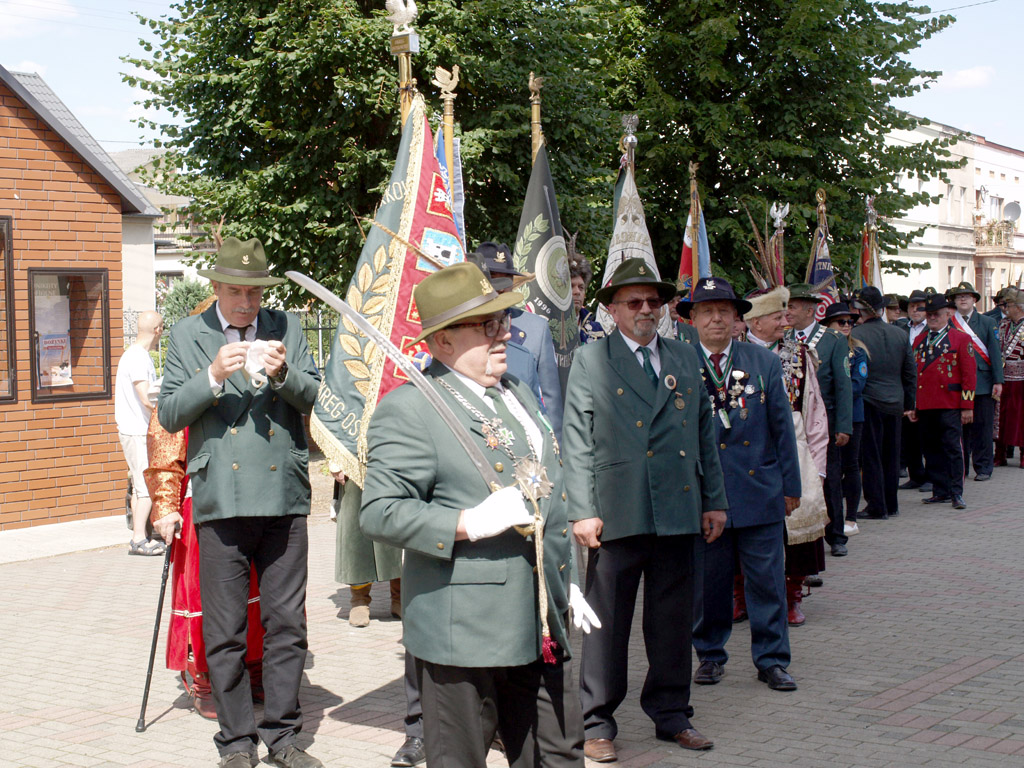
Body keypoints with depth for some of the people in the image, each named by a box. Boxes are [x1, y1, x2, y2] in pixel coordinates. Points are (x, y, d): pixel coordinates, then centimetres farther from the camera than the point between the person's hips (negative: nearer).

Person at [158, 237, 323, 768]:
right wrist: (213, 377, -14)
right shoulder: (188, 335, 7)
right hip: (221, 500, -1)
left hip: (283, 498, 1)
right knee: (224, 631, 3)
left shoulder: (286, 327, 11)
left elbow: (312, 396, 7)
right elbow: (168, 415, 1)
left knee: (287, 623, 6)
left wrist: (283, 372, -13)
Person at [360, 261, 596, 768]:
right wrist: (469, 524, -24)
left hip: (539, 629, 8)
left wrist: (567, 583, 24)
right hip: (462, 634, -8)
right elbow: (379, 512, -16)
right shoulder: (408, 409, -10)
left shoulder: (519, 397, 18)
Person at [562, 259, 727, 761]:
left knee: (673, 619, 11)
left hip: (678, 511, 4)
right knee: (607, 621, 2)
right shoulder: (589, 361, 1)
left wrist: (714, 500, 12)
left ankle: (671, 714, 24)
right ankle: (597, 723, 12)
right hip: (617, 512, -4)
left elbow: (704, 431, 16)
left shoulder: (685, 358, 14)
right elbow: (576, 442, -3)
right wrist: (582, 511, -11)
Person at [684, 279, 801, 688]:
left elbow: (782, 426, 8)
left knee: (767, 578, 4)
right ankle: (710, 655, 23)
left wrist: (790, 485, 6)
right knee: (707, 581, 7)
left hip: (760, 491, 1)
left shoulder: (765, 362, 6)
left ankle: (772, 659, 15)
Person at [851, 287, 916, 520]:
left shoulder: (855, 336, -13)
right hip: (895, 404, 5)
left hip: (869, 403, -5)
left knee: (871, 456, 3)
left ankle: (877, 507, 5)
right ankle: (891, 504, 22)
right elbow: (911, 372, 10)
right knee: (891, 455, 14)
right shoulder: (900, 334, 4)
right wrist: (909, 403, 18)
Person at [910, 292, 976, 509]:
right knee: (932, 450, 6)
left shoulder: (961, 339, 2)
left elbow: (969, 375, -1)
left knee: (953, 447, -6)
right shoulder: (919, 341, 15)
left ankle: (956, 492, -2)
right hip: (925, 406, 5)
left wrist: (967, 406, -7)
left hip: (949, 404, -4)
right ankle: (940, 491, 13)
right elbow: (913, 374, 16)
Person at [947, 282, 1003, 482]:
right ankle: (959, 467, 12)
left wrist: (998, 381, -4)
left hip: (982, 383, 0)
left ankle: (983, 468, 9)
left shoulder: (988, 323, 8)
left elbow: (995, 353, 3)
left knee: (982, 426, 1)